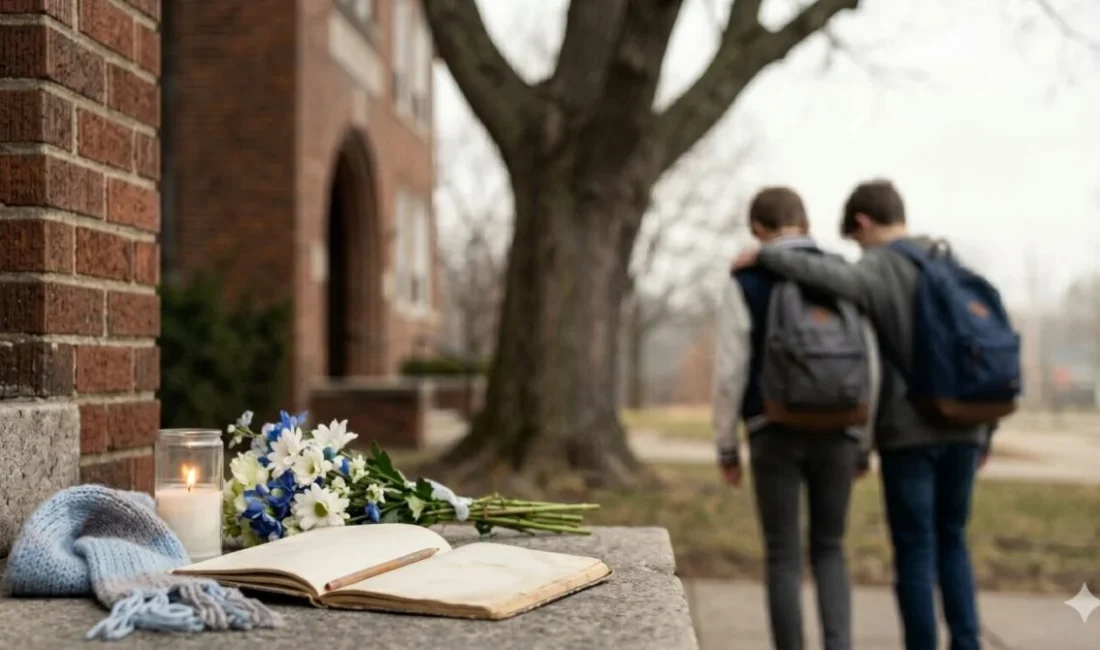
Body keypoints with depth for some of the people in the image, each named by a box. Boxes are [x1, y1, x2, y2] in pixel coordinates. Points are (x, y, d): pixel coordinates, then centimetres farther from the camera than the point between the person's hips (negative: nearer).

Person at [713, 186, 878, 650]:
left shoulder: (746, 283, -3)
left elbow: (730, 373, -6)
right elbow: (869, 370, 4)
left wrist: (726, 446, 4)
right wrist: (863, 446, 13)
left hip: (775, 432, -2)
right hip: (835, 433, 2)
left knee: (783, 558, 7)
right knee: (828, 550, 16)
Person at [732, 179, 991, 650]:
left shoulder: (874, 272, -7)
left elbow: (827, 274, -31)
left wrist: (765, 255, -15)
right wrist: (985, 433, 15)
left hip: (908, 434, -5)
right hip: (961, 431, 5)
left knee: (915, 549, 3)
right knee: (951, 541, 16)